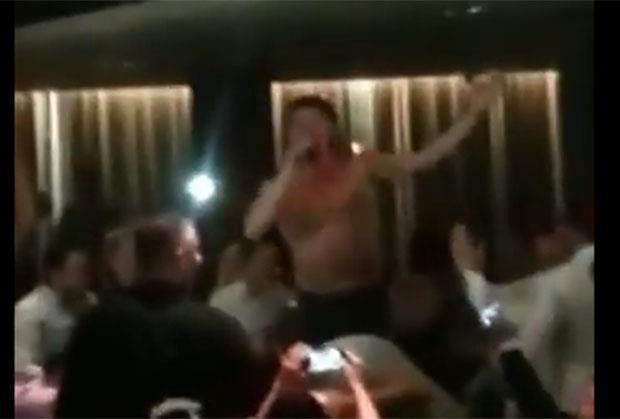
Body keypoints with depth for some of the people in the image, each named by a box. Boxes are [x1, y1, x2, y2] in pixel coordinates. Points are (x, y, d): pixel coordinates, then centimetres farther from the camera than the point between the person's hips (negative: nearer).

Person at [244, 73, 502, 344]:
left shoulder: (361, 165, 1)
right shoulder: (282, 185, 0)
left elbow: (425, 159, -5)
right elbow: (252, 230, -17)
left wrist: (473, 114, -12)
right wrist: (290, 168, -20)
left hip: (367, 298, 0)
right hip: (317, 306, 0)